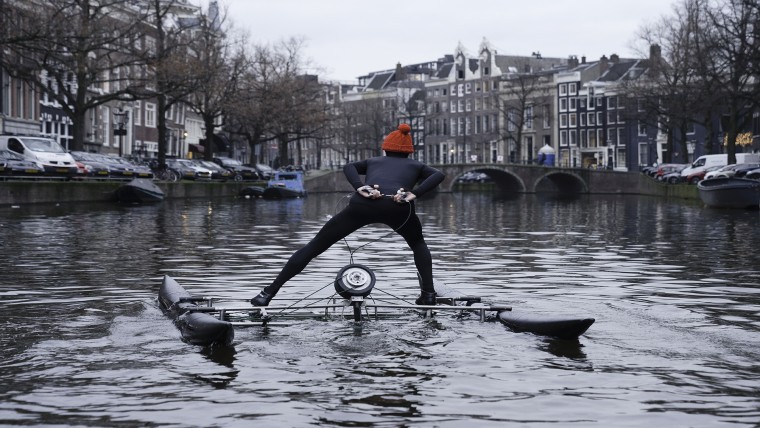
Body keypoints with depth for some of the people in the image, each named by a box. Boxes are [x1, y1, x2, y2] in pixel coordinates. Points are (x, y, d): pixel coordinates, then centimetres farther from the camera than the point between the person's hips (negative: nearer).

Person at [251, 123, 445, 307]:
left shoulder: (373, 161, 38)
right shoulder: (416, 165, 36)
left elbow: (349, 167, 17)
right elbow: (439, 175, 14)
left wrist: (360, 188, 2)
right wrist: (413, 194, 4)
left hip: (363, 204, 1)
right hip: (398, 207, 0)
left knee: (315, 245, 10)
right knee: (418, 244, 32)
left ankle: (268, 293, 7)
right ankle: (428, 293, 16)